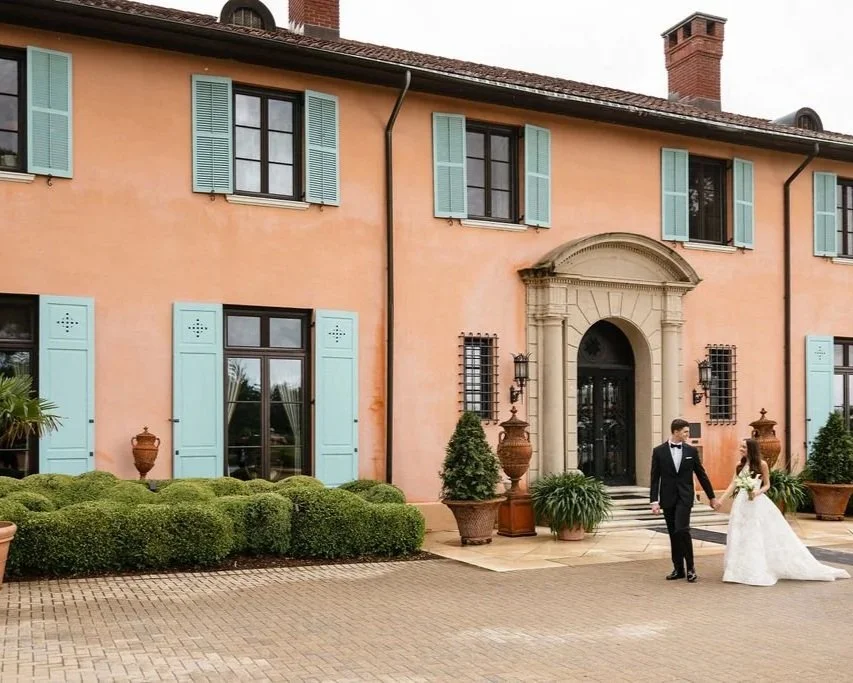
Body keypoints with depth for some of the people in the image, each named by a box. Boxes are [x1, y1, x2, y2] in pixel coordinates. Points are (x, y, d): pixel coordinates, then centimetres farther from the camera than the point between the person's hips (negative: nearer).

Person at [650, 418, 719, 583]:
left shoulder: (691, 451, 3)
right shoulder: (659, 451, -1)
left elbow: (701, 475, 9)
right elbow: (655, 478, 0)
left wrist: (712, 497, 13)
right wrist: (654, 501, -6)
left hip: (684, 497, -1)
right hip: (668, 498, 1)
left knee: (682, 530, -15)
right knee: (673, 534, 6)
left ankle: (690, 567, 0)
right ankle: (678, 569, 16)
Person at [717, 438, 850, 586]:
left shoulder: (761, 464, -5)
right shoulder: (740, 465, 7)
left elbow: (767, 485, 2)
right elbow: (733, 484, 6)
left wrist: (758, 492, -18)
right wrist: (721, 499, -2)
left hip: (757, 504, -4)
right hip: (742, 504, 4)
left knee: (761, 536, -2)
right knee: (741, 538, 5)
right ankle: (743, 571, 13)